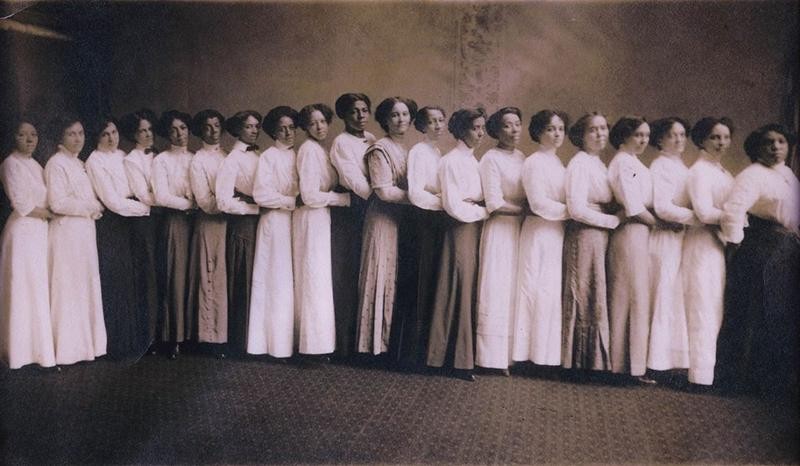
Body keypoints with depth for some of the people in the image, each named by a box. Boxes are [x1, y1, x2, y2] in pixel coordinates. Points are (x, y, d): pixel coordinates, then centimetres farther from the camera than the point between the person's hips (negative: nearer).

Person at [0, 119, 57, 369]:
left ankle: (39, 344, 20)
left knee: (39, 288, 11)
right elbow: (22, 205, -16)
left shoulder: (34, 164, 14)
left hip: (39, 231, 8)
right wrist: (50, 213, -7)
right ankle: (23, 348, 10)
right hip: (23, 231, -8)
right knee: (24, 289, 0)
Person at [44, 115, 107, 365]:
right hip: (67, 232, -8)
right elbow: (58, 203, -17)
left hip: (85, 230, 8)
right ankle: (68, 347, 6)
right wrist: (92, 207, -10)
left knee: (86, 287, 10)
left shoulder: (79, 164, 16)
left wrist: (95, 207, 2)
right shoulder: (56, 163, -9)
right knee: (69, 288, -2)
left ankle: (85, 341, 17)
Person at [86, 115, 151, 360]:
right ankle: (119, 342, 12)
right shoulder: (94, 161, -10)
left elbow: (137, 189, 15)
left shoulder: (123, 156, 10)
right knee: (114, 283, 0)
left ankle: (135, 337, 20)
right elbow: (113, 201, -15)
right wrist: (145, 207, -11)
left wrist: (145, 202, -3)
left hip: (128, 224, 6)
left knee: (131, 281, 10)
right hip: (109, 226, -6)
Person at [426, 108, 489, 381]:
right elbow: (454, 206, -16)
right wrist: (484, 210, -6)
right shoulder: (451, 161, -10)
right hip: (461, 232, -8)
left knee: (472, 292, 9)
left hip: (476, 229, 8)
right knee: (461, 292, -3)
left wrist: (476, 202, -4)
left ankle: (465, 354, 18)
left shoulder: (473, 160, 14)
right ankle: (459, 360, 6)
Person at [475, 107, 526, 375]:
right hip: (501, 230, -6)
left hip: (522, 230, 6)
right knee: (498, 291, -3)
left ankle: (513, 352, 13)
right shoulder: (491, 159, -7)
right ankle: (494, 356, 5)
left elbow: (530, 197, 14)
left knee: (517, 291, 5)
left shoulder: (522, 158, 11)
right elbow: (495, 204, -13)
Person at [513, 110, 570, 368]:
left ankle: (548, 352, 15)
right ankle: (535, 351, 4)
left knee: (553, 291, 8)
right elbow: (539, 203, -16)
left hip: (557, 232, 8)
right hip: (540, 232, -8)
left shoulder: (558, 163, 17)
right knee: (539, 289, -5)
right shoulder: (534, 162, -8)